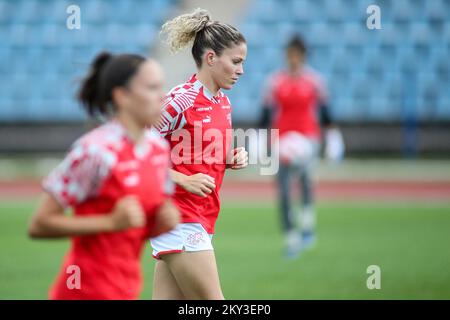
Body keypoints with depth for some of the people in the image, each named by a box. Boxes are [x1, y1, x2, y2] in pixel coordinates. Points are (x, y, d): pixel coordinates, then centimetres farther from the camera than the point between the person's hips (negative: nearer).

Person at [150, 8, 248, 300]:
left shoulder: (223, 102, 12)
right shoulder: (180, 100, -14)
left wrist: (231, 159, 5)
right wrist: (184, 181, -20)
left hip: (201, 221, 8)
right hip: (180, 219, -8)